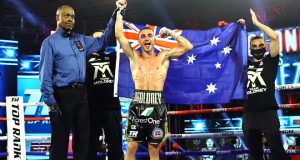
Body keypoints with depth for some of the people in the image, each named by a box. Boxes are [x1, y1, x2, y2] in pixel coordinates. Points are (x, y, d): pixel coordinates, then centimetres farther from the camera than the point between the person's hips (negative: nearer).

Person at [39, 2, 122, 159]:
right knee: (60, 138, 2)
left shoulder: (81, 39, 14)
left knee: (83, 135, 12)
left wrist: (114, 18, 12)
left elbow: (102, 40, 24)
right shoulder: (50, 42, -3)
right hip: (63, 94, -6)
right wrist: (50, 100, -16)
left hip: (81, 93, 6)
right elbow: (45, 73, -8)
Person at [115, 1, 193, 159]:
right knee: (131, 146, 0)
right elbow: (119, 35, 5)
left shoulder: (163, 57, 10)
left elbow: (188, 46, 6)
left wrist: (171, 33, 11)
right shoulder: (134, 56, 11)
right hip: (138, 105, 0)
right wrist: (119, 13, 11)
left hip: (157, 106, 0)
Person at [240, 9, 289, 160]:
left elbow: (274, 36, -6)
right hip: (249, 113, 4)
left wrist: (256, 22, -1)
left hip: (268, 112, -4)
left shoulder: (270, 60, 6)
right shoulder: (246, 63, 15)